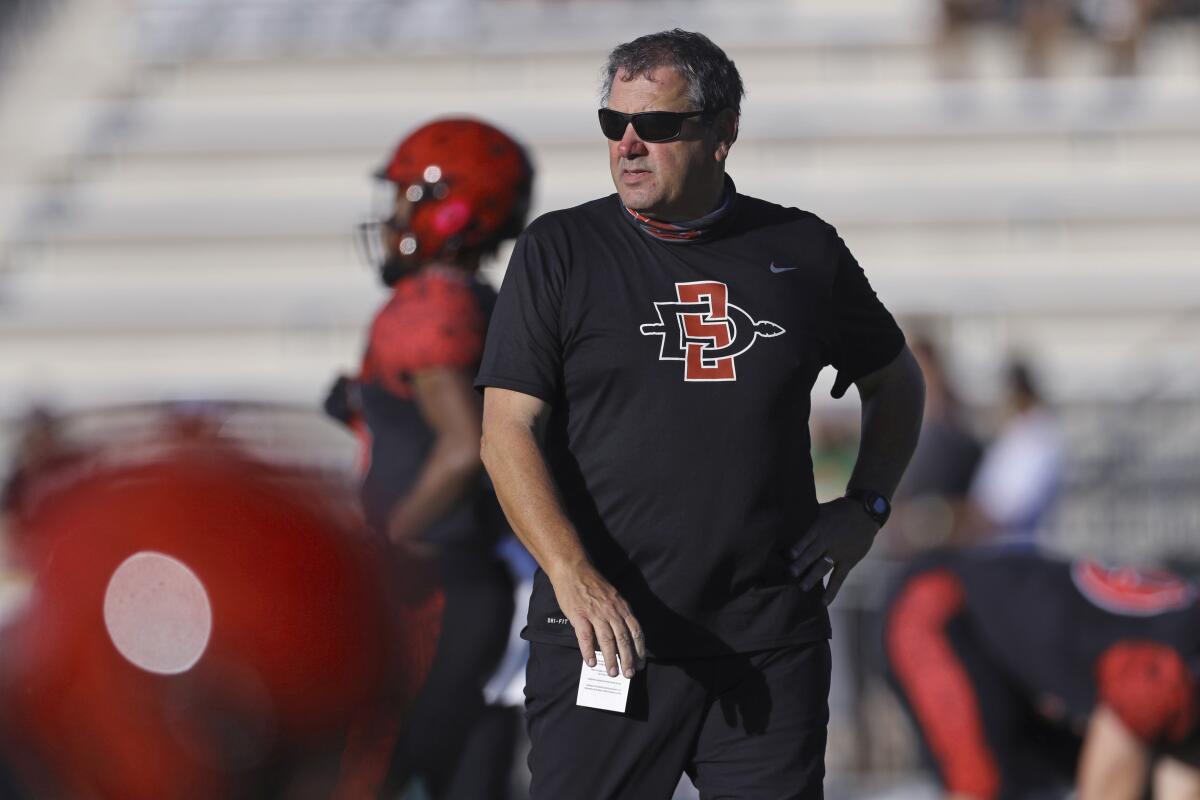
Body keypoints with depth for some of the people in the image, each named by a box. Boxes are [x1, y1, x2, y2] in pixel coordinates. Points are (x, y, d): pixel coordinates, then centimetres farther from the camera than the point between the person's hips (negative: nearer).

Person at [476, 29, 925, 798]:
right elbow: (509, 431, -4)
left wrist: (864, 507, 9)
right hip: (603, 633, -2)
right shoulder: (560, 251, 3)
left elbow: (895, 381, 25)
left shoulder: (804, 251, 9)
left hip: (770, 647, 2)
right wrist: (574, 576, -18)